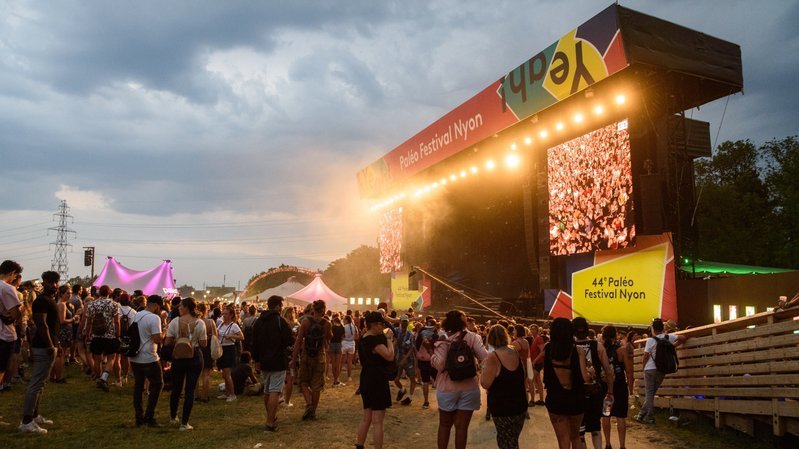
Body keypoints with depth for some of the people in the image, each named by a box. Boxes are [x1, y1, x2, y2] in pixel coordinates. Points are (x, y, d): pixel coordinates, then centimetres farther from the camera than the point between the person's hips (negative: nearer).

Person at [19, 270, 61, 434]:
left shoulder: (49, 300, 16)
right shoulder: (42, 300, -15)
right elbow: (41, 324, -22)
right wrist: (50, 346, -24)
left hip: (47, 345, 10)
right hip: (44, 347, -10)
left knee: (38, 383, 15)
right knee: (36, 384, -8)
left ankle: (34, 415, 24)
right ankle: (26, 421, -5)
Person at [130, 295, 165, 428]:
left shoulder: (136, 316, 9)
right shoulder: (154, 318, -18)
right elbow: (158, 339, -22)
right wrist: (163, 332, -4)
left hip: (134, 358, 8)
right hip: (149, 359, -8)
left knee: (138, 386, 14)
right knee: (157, 385, 7)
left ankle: (139, 418, 18)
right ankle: (149, 417, 5)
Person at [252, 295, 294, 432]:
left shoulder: (258, 322, 6)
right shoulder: (281, 321, -14)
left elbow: (254, 343, 10)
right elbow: (291, 341, -16)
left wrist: (257, 360, 16)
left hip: (264, 362, 7)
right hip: (278, 361, -6)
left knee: (266, 391, 18)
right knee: (275, 392, -5)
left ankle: (271, 418, 31)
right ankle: (270, 423, -8)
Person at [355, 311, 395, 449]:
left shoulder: (363, 339, 10)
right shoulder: (374, 340, -20)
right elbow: (390, 356, -28)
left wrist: (385, 338, 9)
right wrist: (389, 339, -15)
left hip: (366, 379, 10)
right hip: (377, 380, -10)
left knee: (366, 418, 18)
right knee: (377, 421, -3)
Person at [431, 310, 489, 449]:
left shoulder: (443, 340, -9)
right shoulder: (472, 337, -5)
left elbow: (439, 365, -16)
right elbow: (485, 358, -11)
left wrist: (433, 353, 2)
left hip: (447, 388, 0)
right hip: (469, 388, 0)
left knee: (444, 425, 17)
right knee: (461, 426, 9)